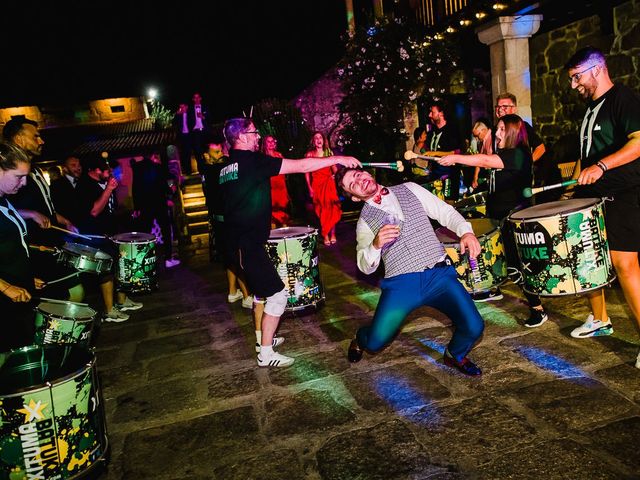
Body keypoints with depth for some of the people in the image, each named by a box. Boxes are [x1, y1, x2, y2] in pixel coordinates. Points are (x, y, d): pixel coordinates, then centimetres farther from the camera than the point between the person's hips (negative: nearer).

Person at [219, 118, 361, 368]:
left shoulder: (226, 166, 12)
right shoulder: (251, 160, -15)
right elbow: (299, 166, -17)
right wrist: (337, 159, -11)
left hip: (235, 241, 10)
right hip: (248, 244, -10)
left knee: (261, 289, 23)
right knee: (277, 293, -4)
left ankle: (262, 338, 35)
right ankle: (266, 354, 3)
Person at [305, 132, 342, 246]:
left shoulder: (329, 152, 8)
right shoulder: (310, 154, 2)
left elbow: (334, 168, 8)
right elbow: (307, 172, 1)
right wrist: (309, 187, -5)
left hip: (329, 183, 1)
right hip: (317, 184, -1)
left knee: (332, 208, -4)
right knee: (321, 209, -1)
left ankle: (332, 234, 4)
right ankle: (325, 235, 4)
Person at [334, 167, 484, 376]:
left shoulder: (410, 189, 13)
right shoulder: (364, 221, 10)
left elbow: (446, 213, 12)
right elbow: (365, 268, 7)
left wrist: (466, 231, -7)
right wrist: (375, 244, -13)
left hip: (439, 274, 1)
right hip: (401, 283, -1)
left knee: (473, 328, -16)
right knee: (375, 343, -9)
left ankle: (456, 355, 20)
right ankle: (360, 339, 31)